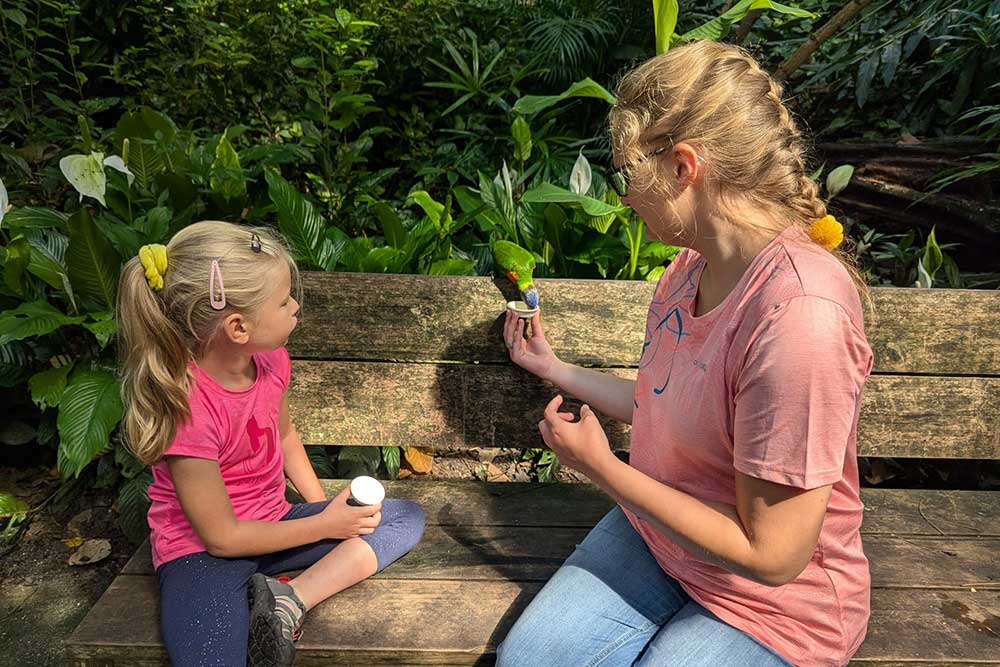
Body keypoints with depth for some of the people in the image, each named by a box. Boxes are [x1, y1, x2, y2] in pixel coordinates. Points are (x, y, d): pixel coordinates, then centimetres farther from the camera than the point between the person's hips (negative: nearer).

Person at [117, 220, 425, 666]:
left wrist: (324, 508, 7)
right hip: (202, 552, -7)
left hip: (271, 524, 8)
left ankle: (289, 600, -14)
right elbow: (221, 537, -19)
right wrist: (324, 526, -12)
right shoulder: (186, 409, -27)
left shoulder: (270, 359, -8)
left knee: (406, 519, -2)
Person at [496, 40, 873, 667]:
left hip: (771, 602, -6)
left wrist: (600, 466, -19)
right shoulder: (694, 262, -6)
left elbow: (771, 554, -26)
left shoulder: (799, 315, -33)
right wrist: (552, 366, 14)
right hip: (657, 532, 6)